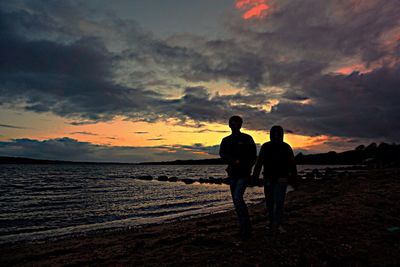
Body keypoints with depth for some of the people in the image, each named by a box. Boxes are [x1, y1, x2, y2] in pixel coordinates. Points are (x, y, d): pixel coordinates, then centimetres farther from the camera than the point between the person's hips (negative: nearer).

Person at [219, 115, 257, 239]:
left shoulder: (247, 138, 1)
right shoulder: (226, 140, 10)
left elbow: (253, 156, 2)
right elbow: (222, 154, -5)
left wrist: (246, 167, -10)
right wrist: (234, 161, -19)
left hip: (244, 173, -5)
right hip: (233, 174, 5)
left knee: (238, 197, -19)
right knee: (236, 201, 8)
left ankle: (246, 226, -8)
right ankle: (244, 227, 21)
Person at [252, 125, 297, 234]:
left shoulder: (286, 147, 0)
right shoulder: (265, 147, 2)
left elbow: (292, 165, 2)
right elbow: (259, 163, 1)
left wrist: (294, 180, 0)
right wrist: (254, 177, -5)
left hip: (281, 179, -1)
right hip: (268, 179, 2)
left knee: (279, 201, -13)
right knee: (269, 202, 7)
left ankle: (278, 224, -11)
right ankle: (272, 222, 23)